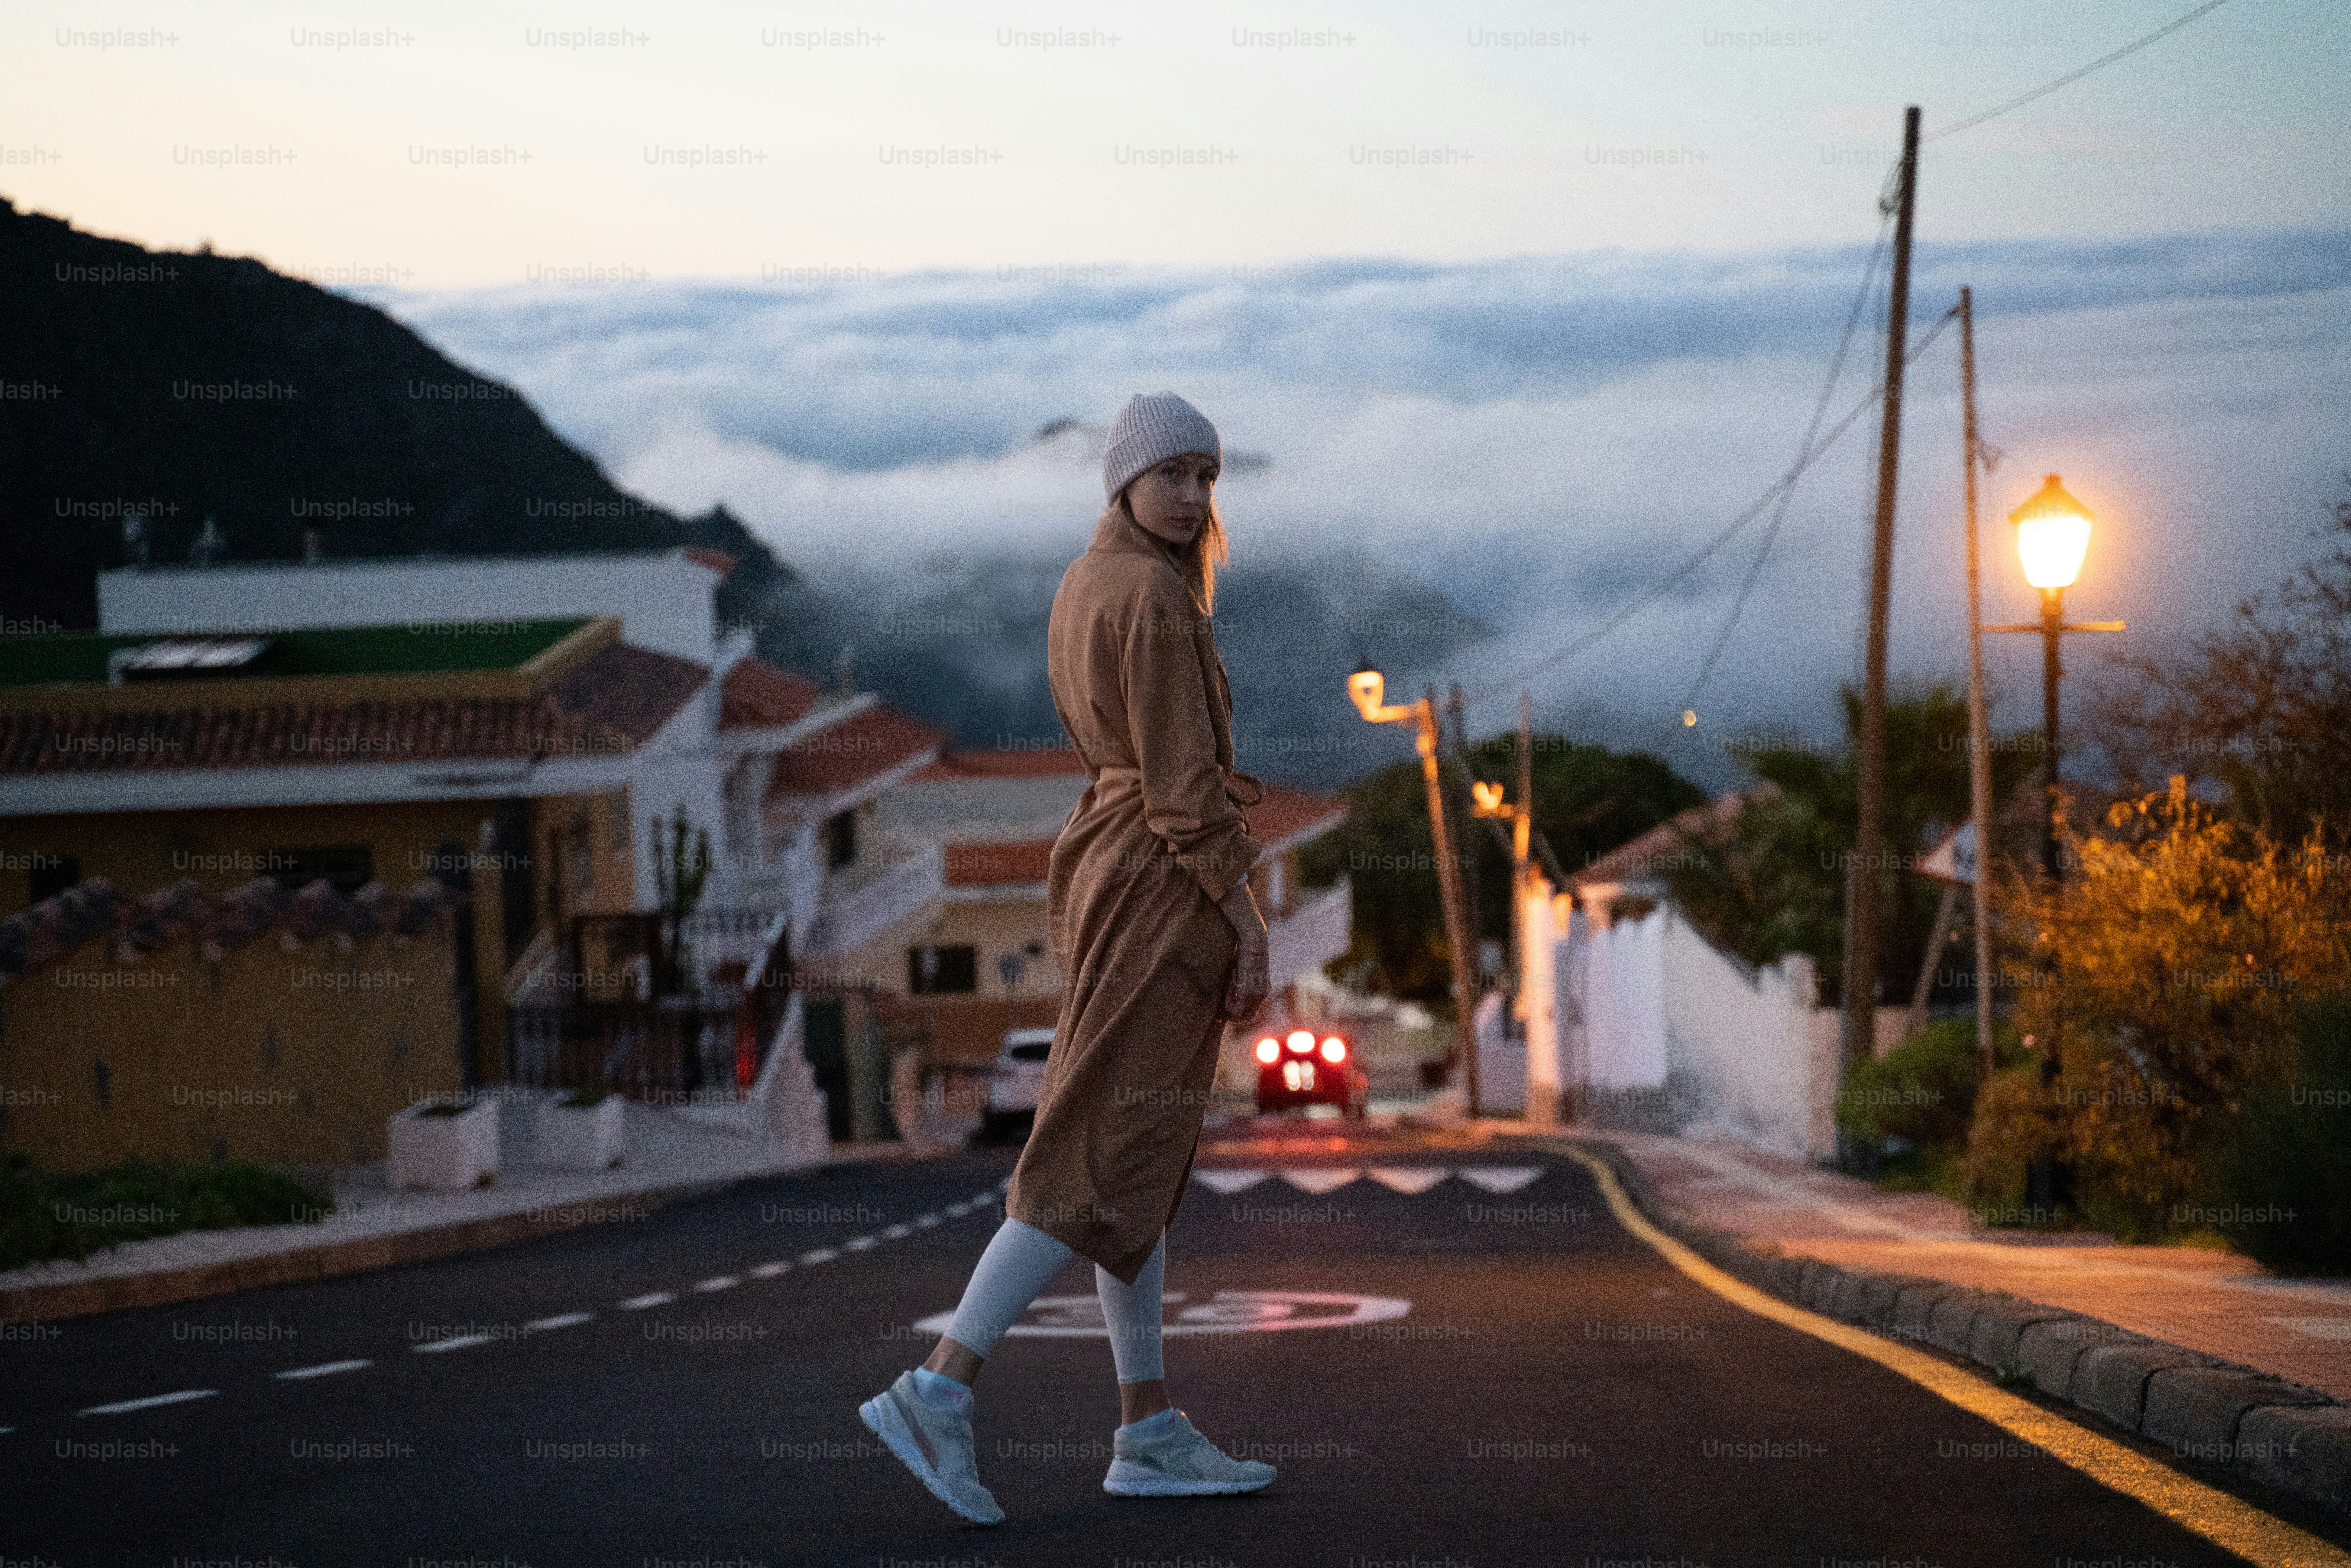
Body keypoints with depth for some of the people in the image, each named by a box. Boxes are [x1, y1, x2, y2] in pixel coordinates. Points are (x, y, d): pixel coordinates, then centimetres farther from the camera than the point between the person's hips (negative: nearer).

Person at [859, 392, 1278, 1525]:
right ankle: (938, 1390, -13)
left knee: (1144, 1157, 10)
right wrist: (1244, 920, -14)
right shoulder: (1153, 595, -14)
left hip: (1104, 865, 10)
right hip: (1161, 883, -10)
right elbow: (1181, 782, -17)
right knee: (1105, 1157, -9)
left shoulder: (1084, 585, 14)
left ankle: (1150, 1431, 13)